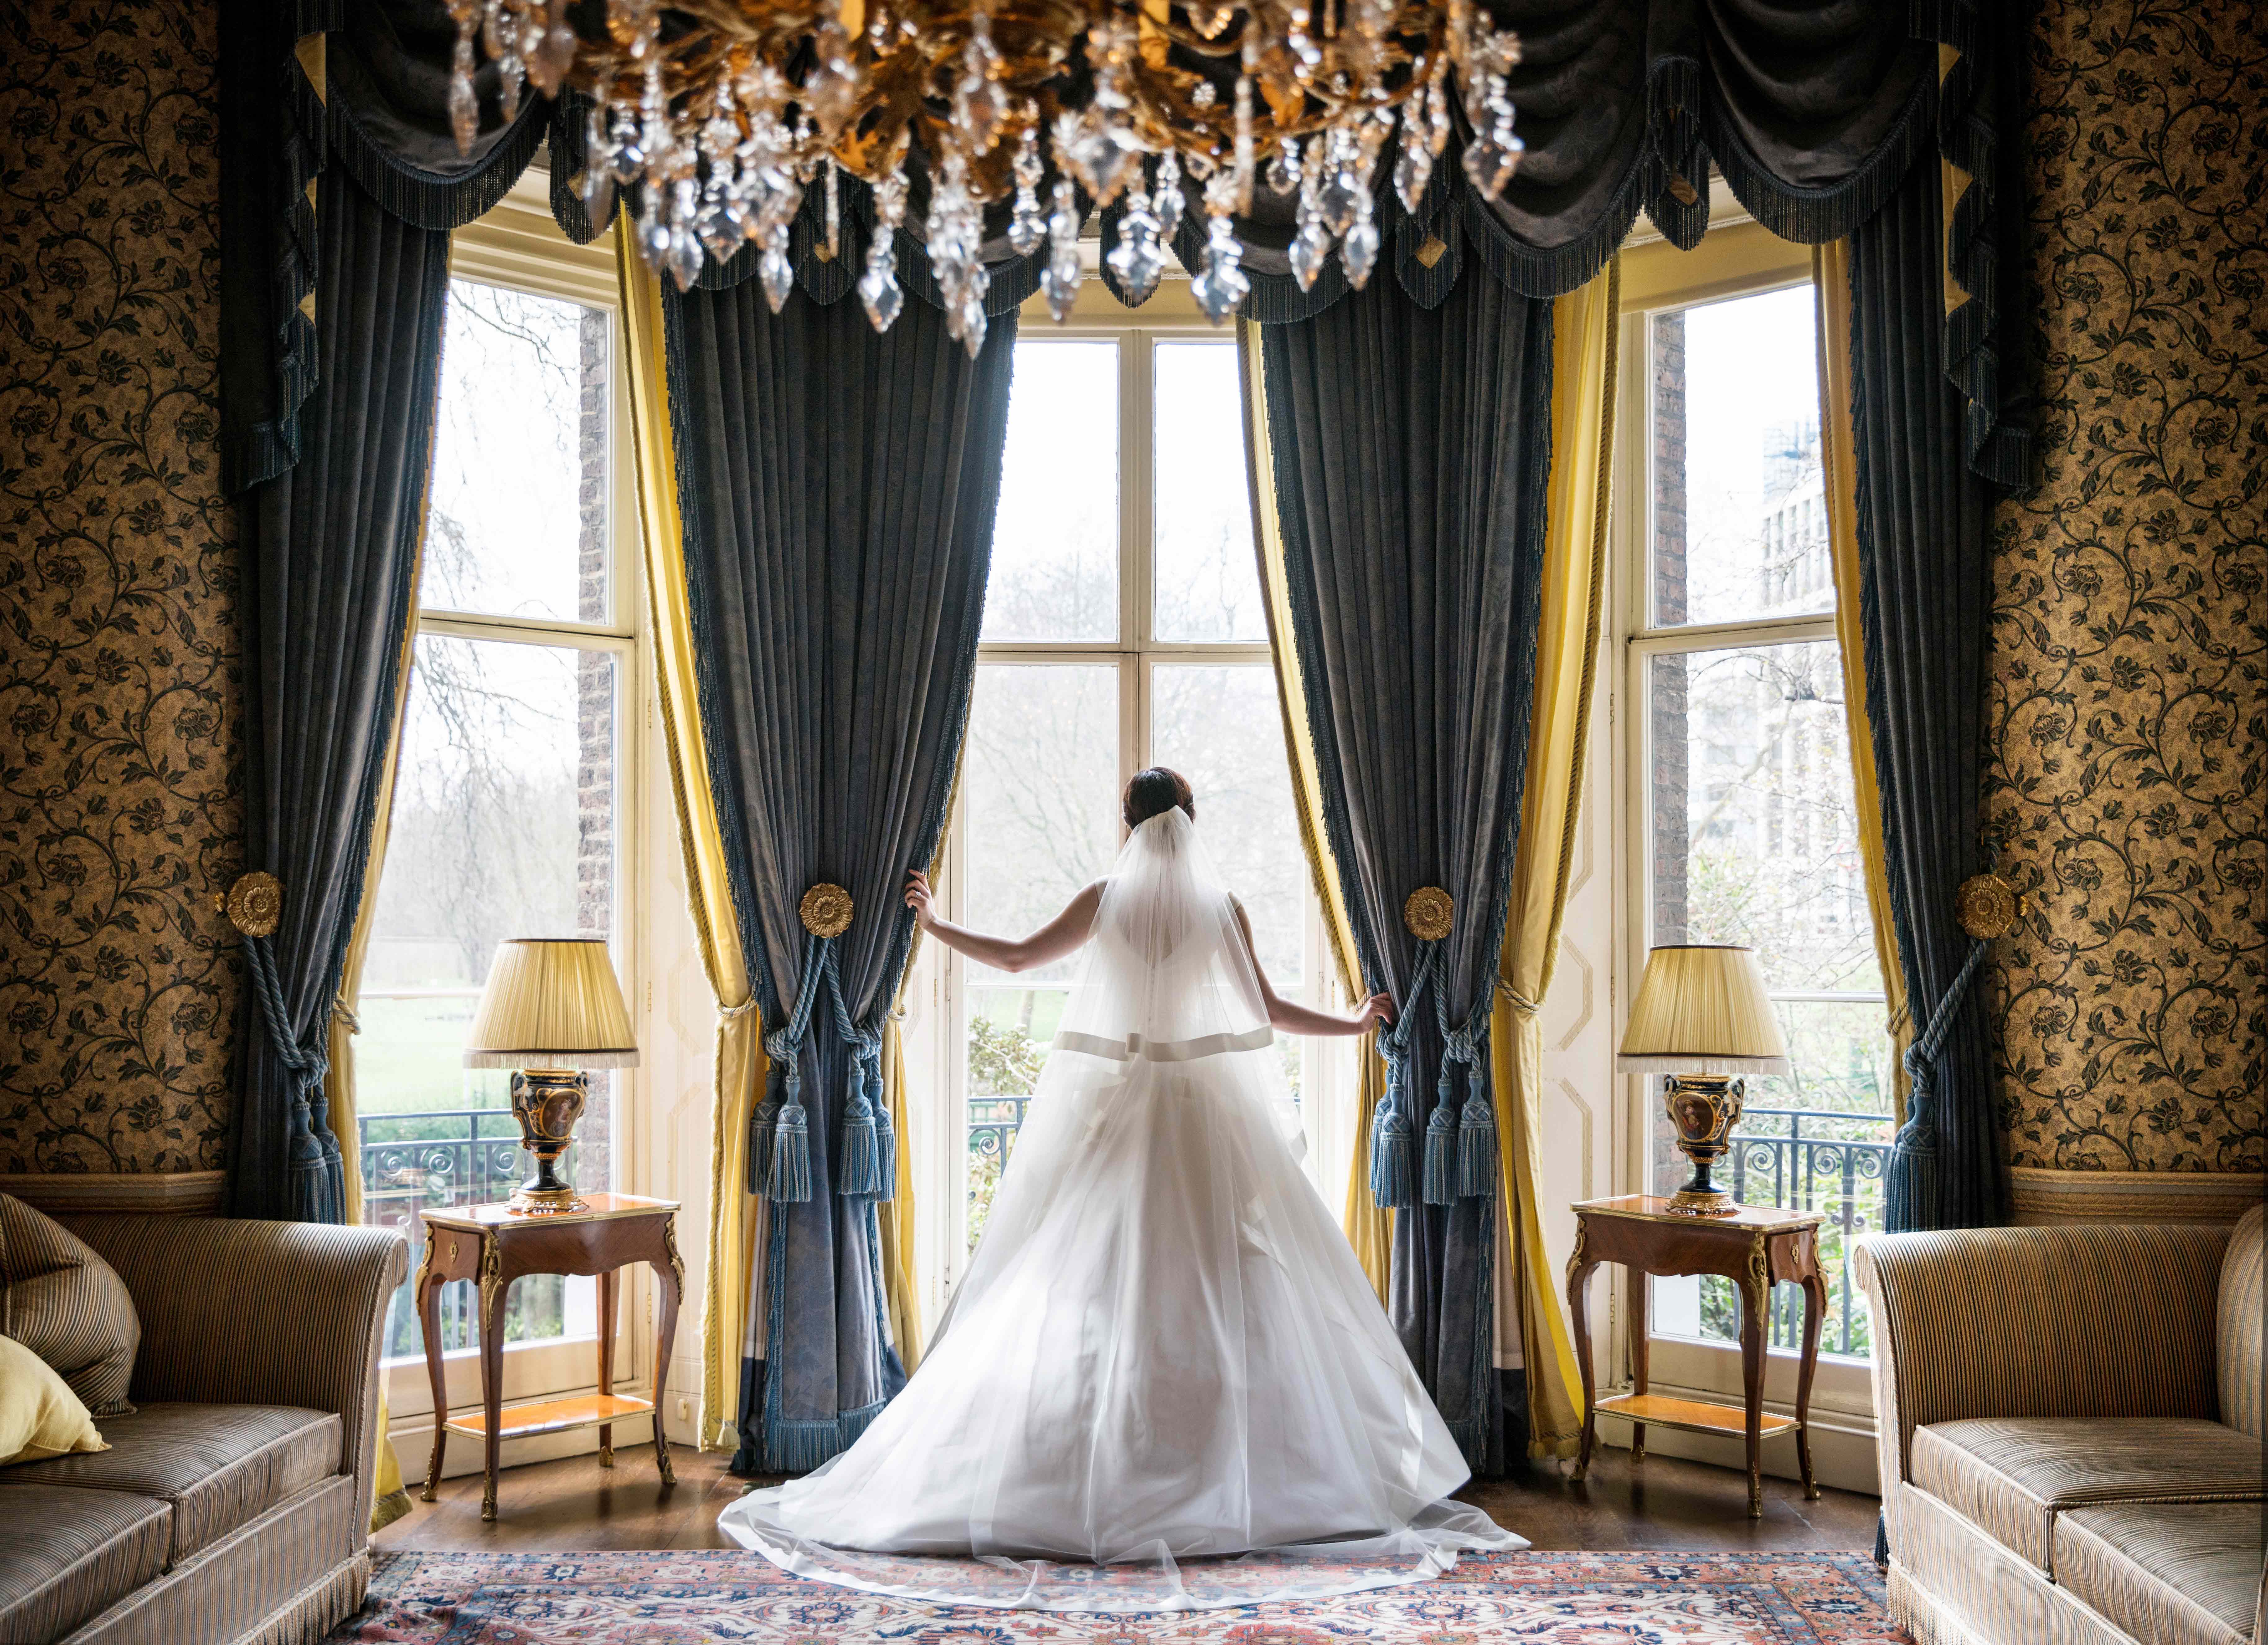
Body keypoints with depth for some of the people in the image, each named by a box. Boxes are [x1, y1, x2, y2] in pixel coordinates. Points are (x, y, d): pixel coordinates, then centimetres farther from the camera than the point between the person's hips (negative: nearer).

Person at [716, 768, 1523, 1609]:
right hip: (1204, 1109, 0)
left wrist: (936, 924, 19)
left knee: (1090, 1283, 2)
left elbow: (1016, 956, 4)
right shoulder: (1222, 907, 0)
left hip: (1111, 1109, 0)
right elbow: (1269, 1010, 3)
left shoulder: (1105, 899, -1)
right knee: (1219, 1287, 2)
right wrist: (1353, 1024, 17)